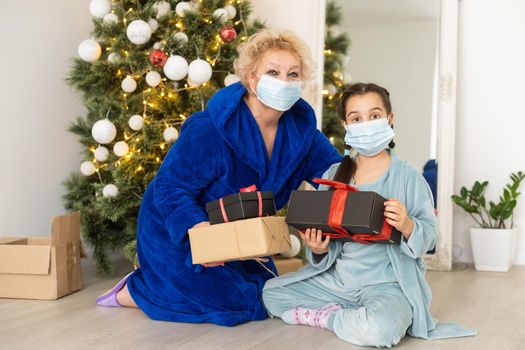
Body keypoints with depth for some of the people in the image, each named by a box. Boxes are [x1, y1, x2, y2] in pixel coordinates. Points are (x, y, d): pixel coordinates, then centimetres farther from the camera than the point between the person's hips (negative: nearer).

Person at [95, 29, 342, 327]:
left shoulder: (301, 128, -10)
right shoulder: (208, 130, -29)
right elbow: (171, 187, -27)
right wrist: (196, 227, -45)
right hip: (177, 234, -7)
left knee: (268, 297, 13)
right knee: (234, 303, -17)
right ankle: (133, 291, 2)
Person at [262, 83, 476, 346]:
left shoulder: (407, 176, -7)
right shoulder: (333, 176, 5)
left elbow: (429, 235, -8)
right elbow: (322, 229, 10)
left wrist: (407, 226, -30)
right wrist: (318, 249, -13)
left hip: (387, 282, -5)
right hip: (337, 276, 5)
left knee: (379, 329, -36)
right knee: (271, 292, 1)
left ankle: (320, 317, -5)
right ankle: (346, 315, 1)